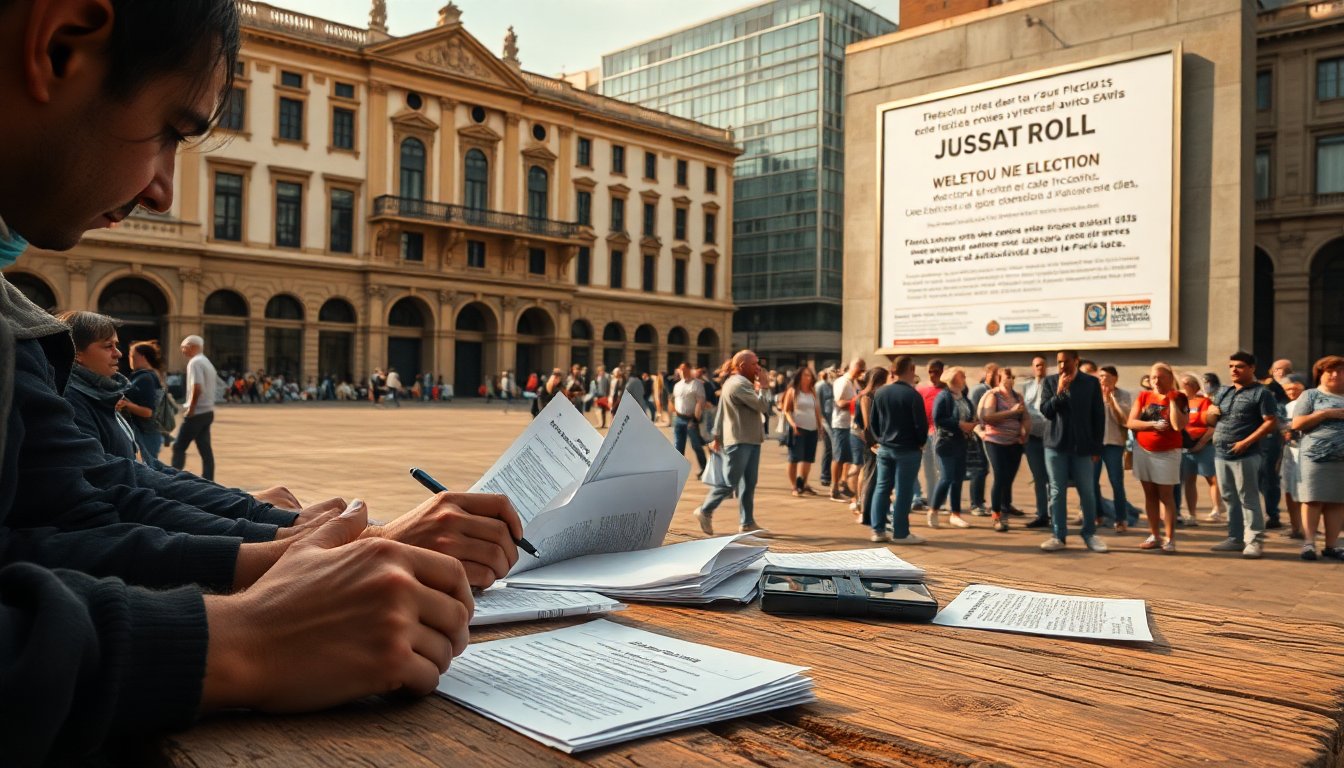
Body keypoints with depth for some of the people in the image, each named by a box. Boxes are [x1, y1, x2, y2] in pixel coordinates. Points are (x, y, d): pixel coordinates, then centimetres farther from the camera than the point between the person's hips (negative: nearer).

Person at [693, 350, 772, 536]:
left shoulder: (732, 382, 18)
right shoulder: (739, 384, -15)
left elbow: (721, 411, 19)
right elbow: (763, 406, -19)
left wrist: (717, 437, 18)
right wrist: (763, 386, -4)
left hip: (750, 440, 10)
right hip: (739, 441, -10)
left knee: (749, 484, 8)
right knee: (730, 482, -4)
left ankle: (747, 523, 11)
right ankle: (705, 511, 11)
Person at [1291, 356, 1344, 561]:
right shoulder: (1311, 395, 6)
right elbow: (1297, 424, -3)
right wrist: (1327, 413, -10)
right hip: (1316, 456, -3)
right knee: (1314, 500, -4)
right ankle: (1309, 543, 0)